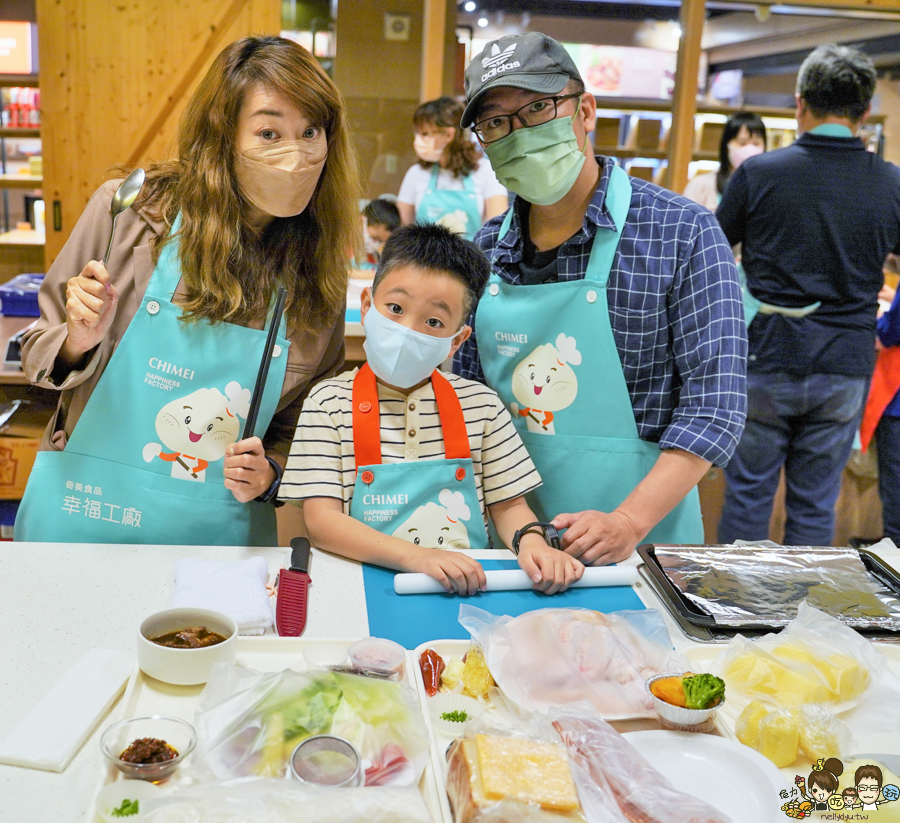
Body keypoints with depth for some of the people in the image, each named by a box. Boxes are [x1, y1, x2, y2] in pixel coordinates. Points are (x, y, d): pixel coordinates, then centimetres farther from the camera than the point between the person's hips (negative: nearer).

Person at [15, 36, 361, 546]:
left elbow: (312, 422, 7)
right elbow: (40, 357, 1)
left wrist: (269, 471, -11)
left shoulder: (321, 274, -5)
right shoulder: (129, 212, -10)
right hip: (83, 515, -1)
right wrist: (79, 342, -20)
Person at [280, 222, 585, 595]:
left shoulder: (481, 405, 4)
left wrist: (530, 542, -16)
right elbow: (321, 521, -10)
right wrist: (415, 556, -24)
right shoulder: (329, 402, -2)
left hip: (469, 588, 5)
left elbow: (508, 506, 9)